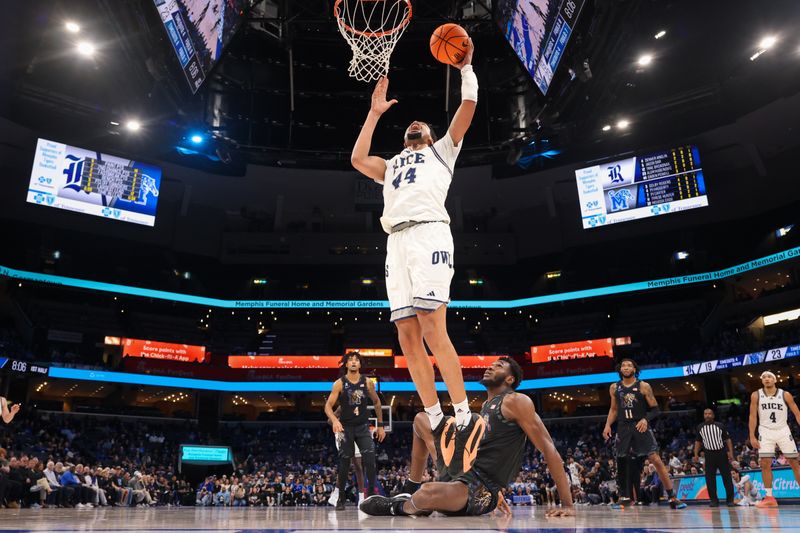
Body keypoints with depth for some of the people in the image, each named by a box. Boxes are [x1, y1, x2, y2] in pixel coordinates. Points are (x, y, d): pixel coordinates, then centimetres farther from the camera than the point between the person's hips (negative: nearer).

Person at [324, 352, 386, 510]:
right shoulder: (339, 384, -7)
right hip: (346, 427, -1)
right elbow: (328, 406, -11)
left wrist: (380, 425, 11)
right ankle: (341, 498, 18)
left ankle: (371, 494, -2)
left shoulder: (367, 382, -1)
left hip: (363, 426, 1)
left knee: (370, 460, -12)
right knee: (344, 463, 4)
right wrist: (334, 420, -31)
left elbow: (376, 402, 12)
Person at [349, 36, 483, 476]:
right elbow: (357, 159, 20)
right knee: (407, 336, -5)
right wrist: (374, 113, 30)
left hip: (429, 233, -5)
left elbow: (468, 107, 16)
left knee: (433, 329, -18)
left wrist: (466, 68, 23)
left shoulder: (442, 150, 25)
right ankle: (437, 422, -1)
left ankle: (465, 419, -15)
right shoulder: (391, 165, 36)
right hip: (397, 242, 5)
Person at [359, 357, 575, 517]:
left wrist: (567, 504, -17)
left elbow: (549, 449, -13)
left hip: (481, 488, -9)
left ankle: (399, 507, -4)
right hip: (460, 469, 9)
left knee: (428, 493, -41)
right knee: (421, 419, 16)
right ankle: (411, 492, 15)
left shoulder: (516, 402, -9)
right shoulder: (486, 405, 18)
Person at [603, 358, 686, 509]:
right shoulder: (614, 388, 7)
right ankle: (624, 497, 17)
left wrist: (645, 419, -19)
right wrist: (608, 425, 5)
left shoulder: (643, 386, -3)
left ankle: (672, 497, -4)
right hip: (623, 428, 4)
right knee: (621, 462, 4)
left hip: (641, 426, -3)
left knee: (656, 460, -11)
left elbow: (655, 409, -2)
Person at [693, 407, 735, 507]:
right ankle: (714, 500, 7)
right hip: (709, 455, 2)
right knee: (710, 479, 0)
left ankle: (730, 500, 8)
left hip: (722, 454, -2)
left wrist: (730, 452, -9)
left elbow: (728, 440, 2)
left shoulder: (720, 426, 1)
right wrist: (696, 454, 4)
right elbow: (698, 441, 13)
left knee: (727, 477, -1)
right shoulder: (700, 428, 7)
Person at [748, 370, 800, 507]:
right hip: (766, 432, 0)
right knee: (765, 464, -5)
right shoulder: (756, 395, -3)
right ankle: (769, 497, 1)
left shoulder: (785, 395, -4)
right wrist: (752, 436, -5)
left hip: (783, 431, 0)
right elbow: (753, 416, 0)